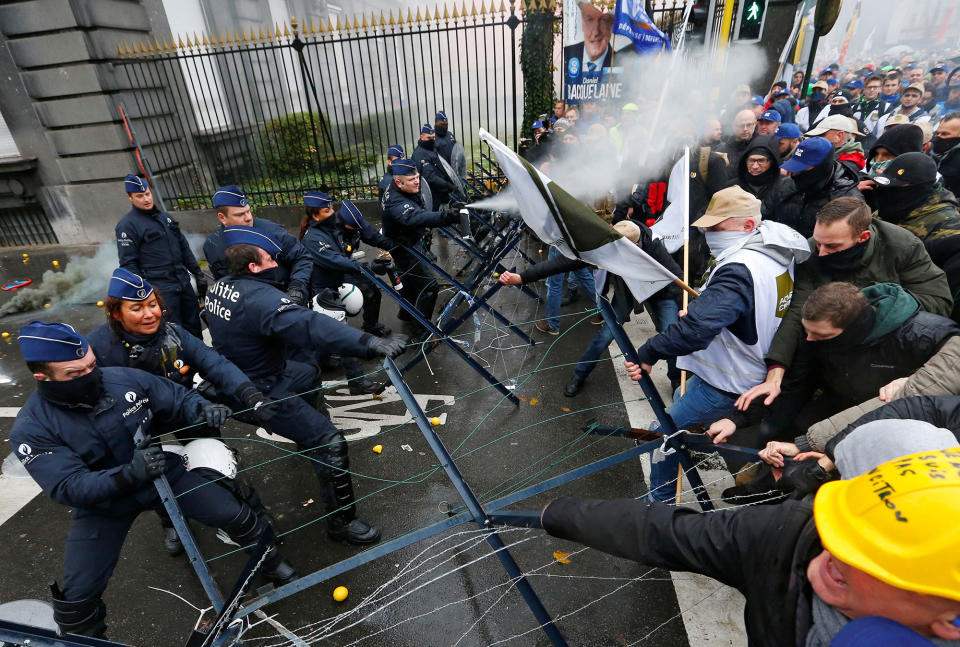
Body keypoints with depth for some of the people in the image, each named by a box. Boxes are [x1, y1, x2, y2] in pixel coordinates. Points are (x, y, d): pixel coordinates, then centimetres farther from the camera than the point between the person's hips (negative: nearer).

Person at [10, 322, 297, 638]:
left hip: (164, 473, 1)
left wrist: (203, 409, -30)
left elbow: (178, 399, -6)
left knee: (235, 515, -3)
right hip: (100, 502, 0)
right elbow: (68, 488, -27)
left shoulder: (126, 378, -19)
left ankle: (272, 563, 26)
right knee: (77, 595, -1)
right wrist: (129, 474, -45)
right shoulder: (31, 429, -21)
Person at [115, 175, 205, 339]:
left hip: (184, 282, 7)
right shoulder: (127, 225, -6)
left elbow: (184, 248, 20)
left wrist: (198, 274, 16)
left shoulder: (164, 216, 15)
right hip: (161, 289, -7)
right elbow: (128, 264, -9)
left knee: (194, 326, 14)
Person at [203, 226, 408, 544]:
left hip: (237, 373, 10)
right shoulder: (259, 297, -31)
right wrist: (370, 343, -57)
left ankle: (306, 438, 54)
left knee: (309, 374, 33)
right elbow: (310, 326, -47)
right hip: (260, 394, -10)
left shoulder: (220, 286, -2)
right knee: (329, 444, -10)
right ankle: (341, 521, 3)